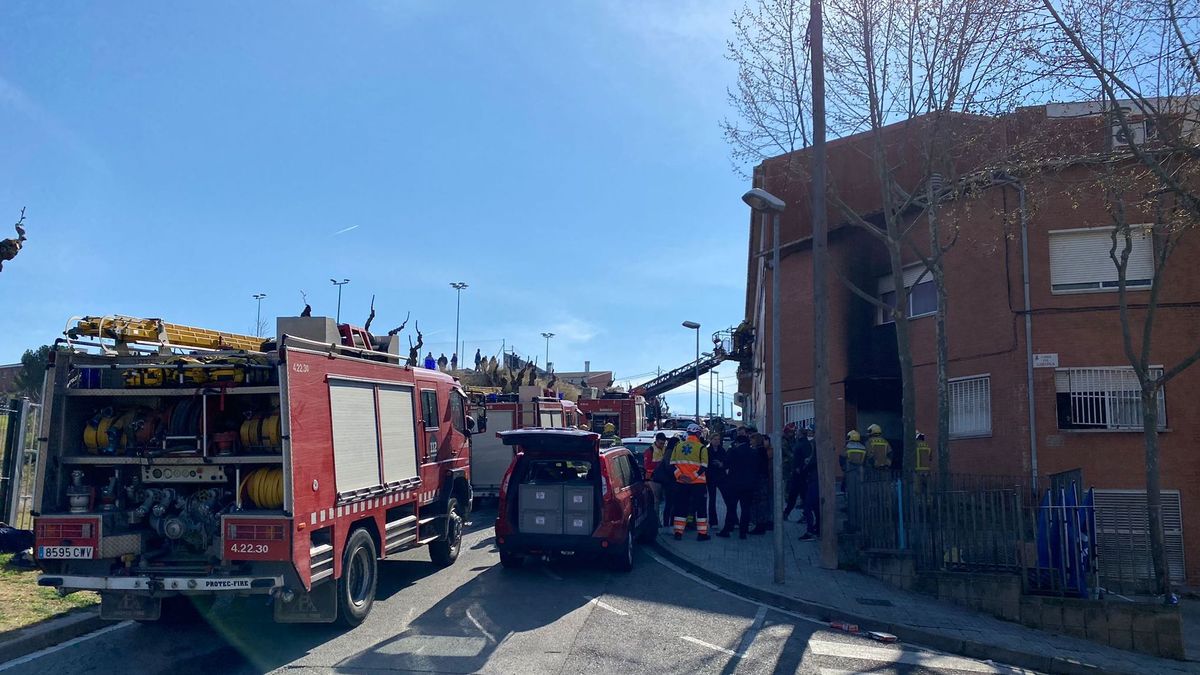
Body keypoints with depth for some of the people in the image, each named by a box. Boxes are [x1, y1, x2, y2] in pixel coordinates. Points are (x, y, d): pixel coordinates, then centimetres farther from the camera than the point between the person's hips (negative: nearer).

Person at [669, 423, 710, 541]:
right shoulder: (701, 447, -7)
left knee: (680, 507, 11)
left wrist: (679, 475, -6)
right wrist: (693, 477, -15)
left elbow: (672, 464, 2)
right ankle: (702, 533, 5)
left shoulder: (678, 446, 6)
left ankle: (678, 532, 12)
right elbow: (704, 466, -14)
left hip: (681, 482, 4)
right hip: (698, 483, -4)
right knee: (701, 508, 5)